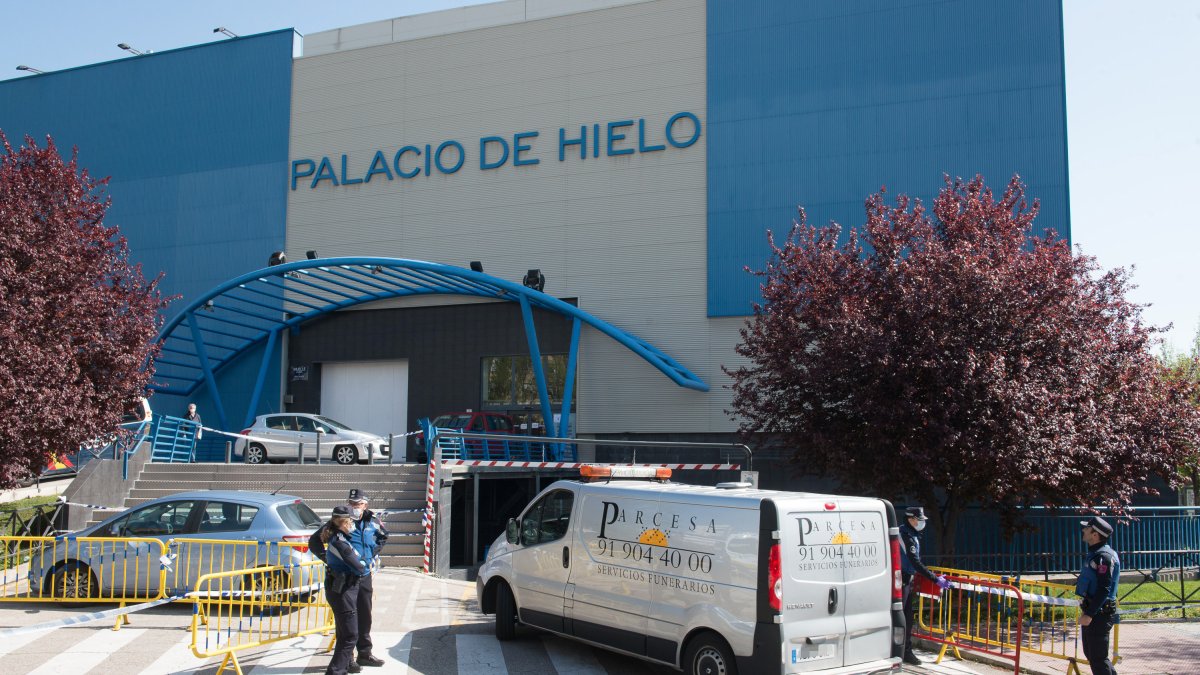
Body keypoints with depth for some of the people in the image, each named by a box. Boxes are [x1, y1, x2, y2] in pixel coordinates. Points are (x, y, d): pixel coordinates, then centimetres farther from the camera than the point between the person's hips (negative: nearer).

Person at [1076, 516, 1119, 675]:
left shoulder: (1104, 556, -18)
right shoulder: (1094, 553, 14)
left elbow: (1103, 590, -23)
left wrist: (1089, 614, -24)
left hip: (1099, 614, -10)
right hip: (1091, 610, 10)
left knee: (1098, 657, -5)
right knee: (1091, 654, 18)